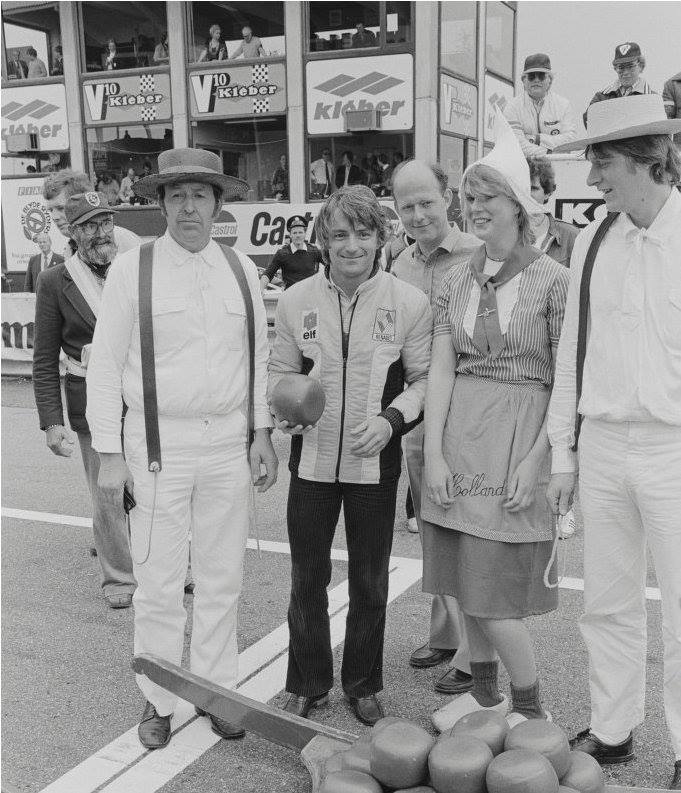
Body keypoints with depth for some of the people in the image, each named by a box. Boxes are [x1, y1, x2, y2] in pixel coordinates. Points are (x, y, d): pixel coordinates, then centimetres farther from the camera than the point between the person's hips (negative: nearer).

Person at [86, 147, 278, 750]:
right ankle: (158, 701, 22)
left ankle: (216, 690, 28)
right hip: (157, 444, -3)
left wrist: (262, 433, 6)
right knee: (159, 584, 4)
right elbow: (105, 365, -3)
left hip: (228, 445, 3)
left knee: (222, 580, 12)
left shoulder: (242, 270, 6)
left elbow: (259, 356, 11)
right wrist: (110, 453, -6)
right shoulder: (132, 270, -4)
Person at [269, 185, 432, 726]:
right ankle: (307, 685, 29)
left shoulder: (409, 302, -6)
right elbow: (281, 370, 10)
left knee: (370, 582, 11)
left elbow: (423, 379, 1)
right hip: (312, 458, 1)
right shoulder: (296, 300, 0)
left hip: (375, 463, -1)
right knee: (307, 578, 10)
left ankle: (363, 686, 31)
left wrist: (392, 419, -14)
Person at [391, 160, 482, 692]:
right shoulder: (399, 267, 10)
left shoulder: (479, 258, -10)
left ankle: (475, 654, 13)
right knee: (431, 530, 17)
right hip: (415, 413, 7)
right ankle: (445, 634, 33)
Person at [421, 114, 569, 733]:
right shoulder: (456, 283, 8)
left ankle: (531, 709, 19)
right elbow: (441, 370, 4)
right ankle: (485, 691, 33)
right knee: (465, 579, 13)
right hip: (457, 435, 5)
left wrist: (534, 462, -13)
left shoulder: (554, 282, -6)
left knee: (494, 590, -3)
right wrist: (433, 454, -4)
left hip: (519, 436, -5)